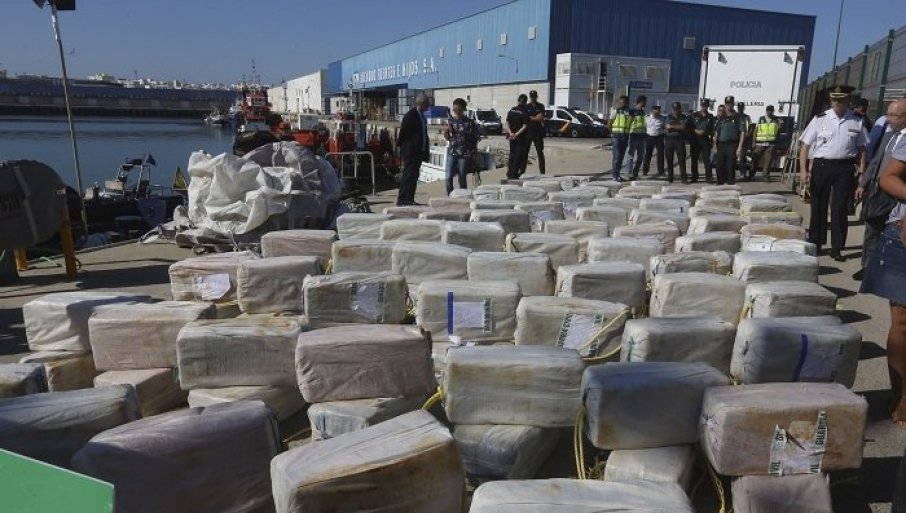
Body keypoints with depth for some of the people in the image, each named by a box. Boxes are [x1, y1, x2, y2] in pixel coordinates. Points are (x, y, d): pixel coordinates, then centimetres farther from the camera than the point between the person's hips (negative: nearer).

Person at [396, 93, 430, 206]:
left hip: (418, 152, 9)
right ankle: (401, 200, -5)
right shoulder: (410, 115, -14)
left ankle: (410, 199, 18)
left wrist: (425, 151, 16)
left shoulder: (421, 116, 14)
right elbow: (403, 133, -14)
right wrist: (401, 146, -8)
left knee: (414, 176, 11)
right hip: (410, 152, -9)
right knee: (408, 175, -8)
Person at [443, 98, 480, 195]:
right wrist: (446, 131, -7)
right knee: (448, 178, -4)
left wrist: (473, 154, -3)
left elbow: (474, 140, -1)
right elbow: (447, 138, 14)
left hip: (464, 154, -3)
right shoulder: (451, 121, 7)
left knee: (462, 179, 4)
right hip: (452, 153, 3)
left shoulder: (470, 123, -4)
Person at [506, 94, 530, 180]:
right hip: (521, 137, -5)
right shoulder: (525, 112, -11)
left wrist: (510, 133, -6)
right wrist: (517, 134, -16)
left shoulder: (512, 110, 3)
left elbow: (507, 123, 0)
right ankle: (514, 175, -2)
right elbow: (525, 126, -17)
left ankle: (509, 173, 20)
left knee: (512, 155, 16)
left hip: (512, 136, 5)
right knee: (518, 156, 1)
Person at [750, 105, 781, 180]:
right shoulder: (760, 119, 8)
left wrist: (778, 142, 5)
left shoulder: (777, 120, 10)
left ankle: (766, 175, 5)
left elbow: (779, 132, 13)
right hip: (760, 143, 0)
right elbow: (756, 131, 7)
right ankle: (751, 175, 8)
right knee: (756, 160, 0)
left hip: (771, 144, 0)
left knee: (768, 161, -2)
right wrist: (754, 141, 1)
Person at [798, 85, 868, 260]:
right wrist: (803, 170, -9)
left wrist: (862, 171, 4)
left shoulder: (857, 121, 3)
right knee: (818, 206, 8)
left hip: (845, 168, 0)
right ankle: (815, 244, 22)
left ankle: (836, 249, 11)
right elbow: (805, 145, -1)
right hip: (822, 165, 0)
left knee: (840, 209, 2)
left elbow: (861, 148, 10)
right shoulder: (820, 119, -1)